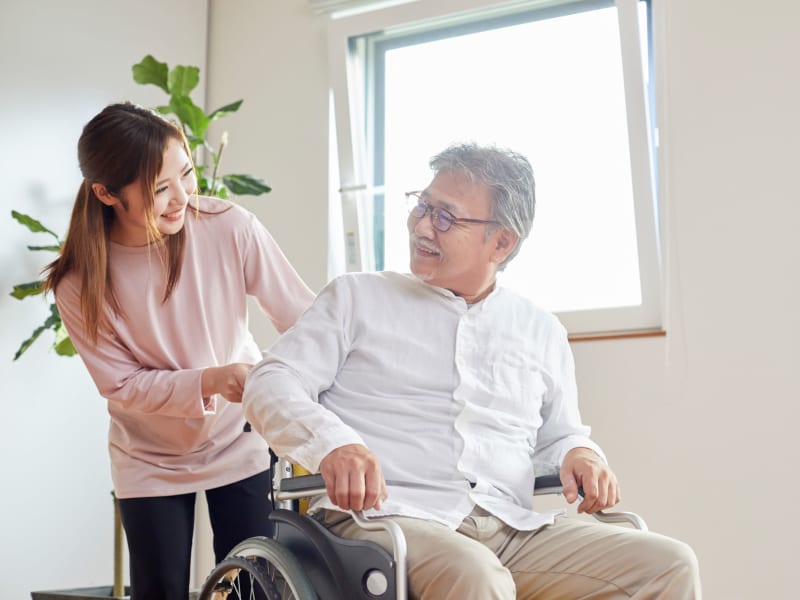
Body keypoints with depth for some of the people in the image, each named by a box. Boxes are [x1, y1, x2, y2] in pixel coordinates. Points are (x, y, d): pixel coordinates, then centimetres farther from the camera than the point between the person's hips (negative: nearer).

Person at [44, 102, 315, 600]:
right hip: (151, 463, 0)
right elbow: (123, 385, -15)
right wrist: (210, 381, -30)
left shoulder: (230, 227, -21)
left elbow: (305, 317, -17)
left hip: (239, 445, 0)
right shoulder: (80, 283, -19)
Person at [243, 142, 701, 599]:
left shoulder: (542, 333, 21)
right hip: (387, 518, -4)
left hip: (512, 528, 5)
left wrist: (578, 453, 3)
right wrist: (333, 443, -18)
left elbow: (559, 436, 29)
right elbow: (271, 385, 4)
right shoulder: (355, 298, 13)